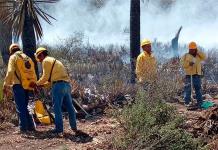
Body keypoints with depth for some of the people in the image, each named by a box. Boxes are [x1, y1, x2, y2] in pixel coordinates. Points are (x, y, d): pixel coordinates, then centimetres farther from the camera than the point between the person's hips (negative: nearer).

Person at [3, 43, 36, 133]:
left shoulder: (13, 57, 0)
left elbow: (10, 72, -13)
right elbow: (33, 73, 16)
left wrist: (5, 85, -11)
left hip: (18, 85, -6)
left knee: (20, 107, -3)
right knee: (26, 106, 14)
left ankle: (23, 128, -5)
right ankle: (30, 126, 14)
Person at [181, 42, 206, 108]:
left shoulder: (198, 56, 15)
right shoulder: (186, 56, 6)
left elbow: (204, 57, -3)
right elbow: (183, 64, -4)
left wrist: (198, 51, -6)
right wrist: (189, 63, -22)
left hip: (197, 74, 3)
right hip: (189, 74, -3)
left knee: (198, 88, 3)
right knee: (188, 88, -4)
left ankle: (199, 102, 7)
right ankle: (187, 102, -1)